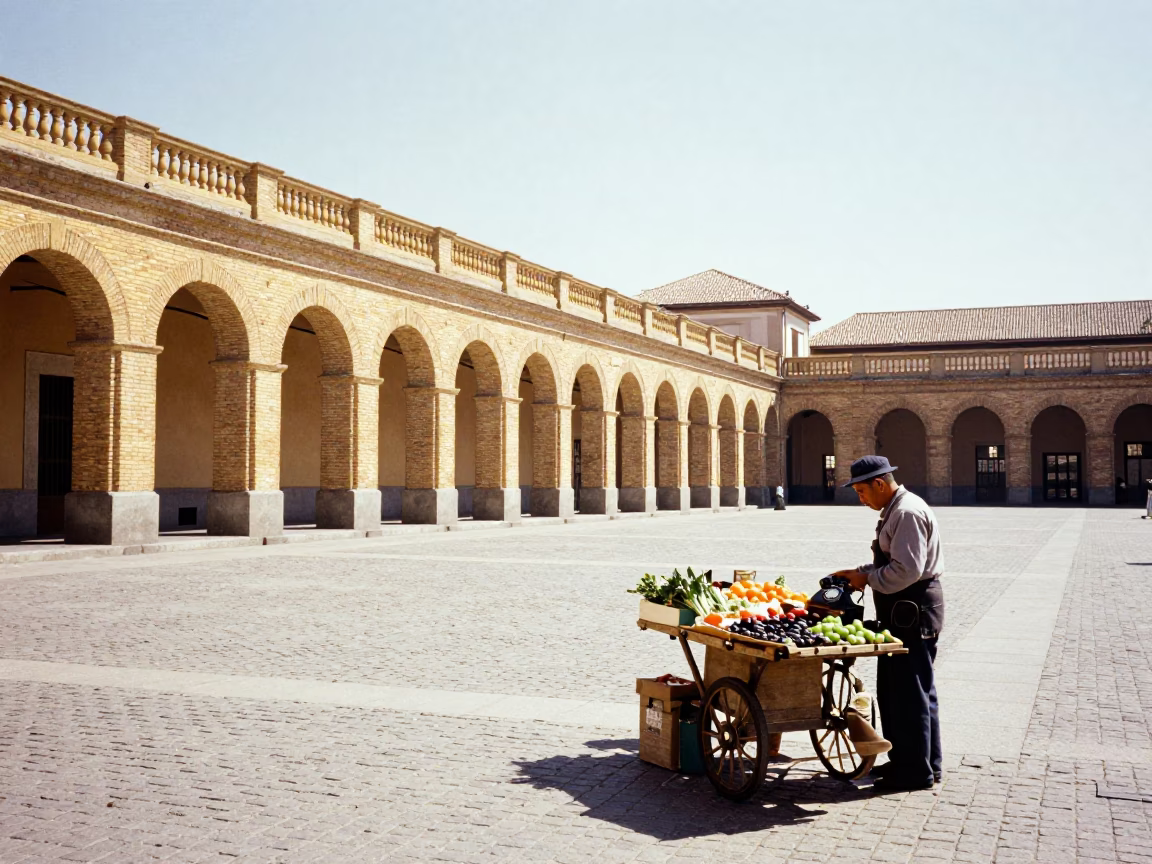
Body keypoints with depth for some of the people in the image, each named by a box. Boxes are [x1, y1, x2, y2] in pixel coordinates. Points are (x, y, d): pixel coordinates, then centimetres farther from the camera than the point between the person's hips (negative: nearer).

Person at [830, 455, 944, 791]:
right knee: (893, 689, 17)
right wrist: (859, 572, 10)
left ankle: (916, 771, 7)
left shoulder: (908, 512, -19)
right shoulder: (895, 510, 15)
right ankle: (904, 760, 28)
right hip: (903, 611, 11)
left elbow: (907, 569, -25)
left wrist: (867, 578, -14)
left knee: (910, 691, -2)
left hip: (913, 611, -11)